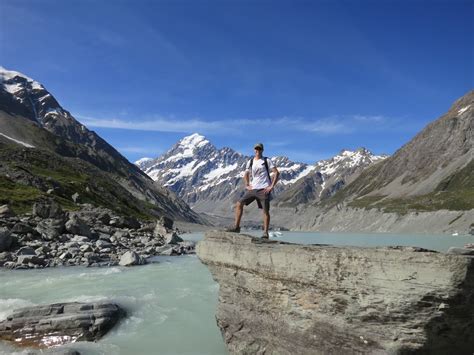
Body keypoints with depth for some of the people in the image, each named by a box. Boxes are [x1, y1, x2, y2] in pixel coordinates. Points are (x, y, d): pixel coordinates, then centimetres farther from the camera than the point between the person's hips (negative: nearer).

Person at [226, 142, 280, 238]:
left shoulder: (267, 161, 1)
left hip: (263, 189, -4)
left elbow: (276, 173, -4)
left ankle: (265, 232, 6)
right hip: (252, 189, 4)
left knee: (266, 210, -3)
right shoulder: (250, 162, 14)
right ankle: (236, 227, 0)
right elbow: (246, 174, 25)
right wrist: (247, 185, 9)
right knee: (239, 203, -5)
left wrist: (271, 186, -11)